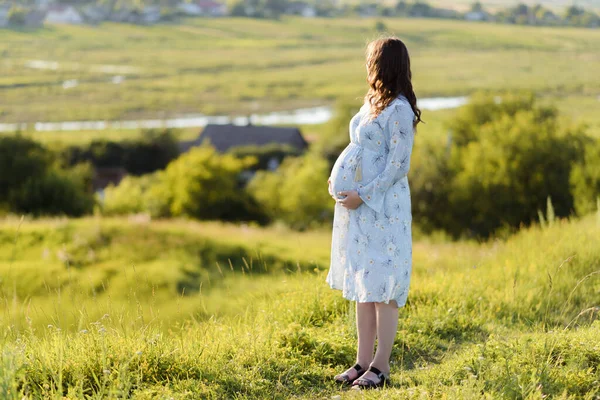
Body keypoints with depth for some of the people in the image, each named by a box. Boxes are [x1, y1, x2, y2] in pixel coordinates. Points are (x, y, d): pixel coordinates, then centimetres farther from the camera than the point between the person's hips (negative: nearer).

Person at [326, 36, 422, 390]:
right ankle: (364, 361, 17)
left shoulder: (399, 110, -14)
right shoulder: (372, 102, 13)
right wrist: (340, 179, 6)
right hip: (358, 204, 9)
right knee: (363, 284, 11)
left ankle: (381, 367, 2)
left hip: (383, 206, -9)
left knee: (382, 285, -4)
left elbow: (398, 166, -17)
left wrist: (363, 195, -18)